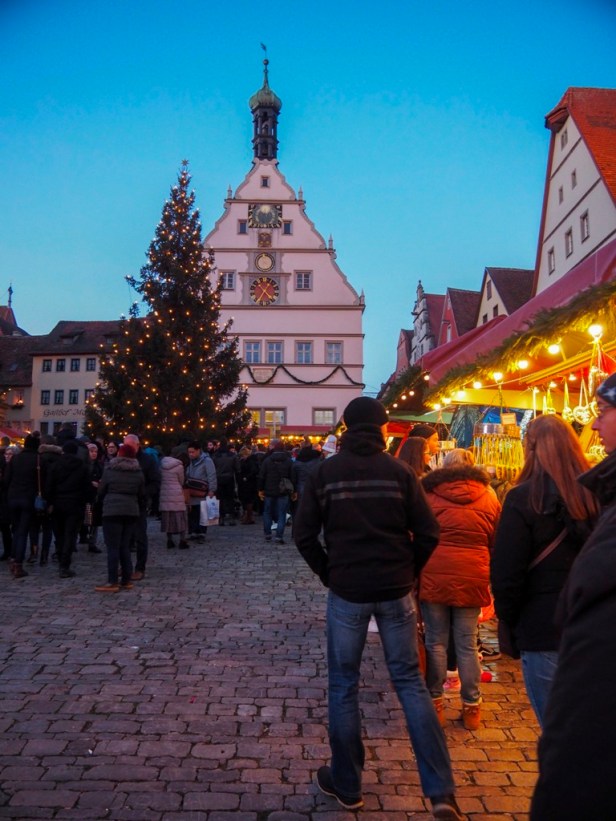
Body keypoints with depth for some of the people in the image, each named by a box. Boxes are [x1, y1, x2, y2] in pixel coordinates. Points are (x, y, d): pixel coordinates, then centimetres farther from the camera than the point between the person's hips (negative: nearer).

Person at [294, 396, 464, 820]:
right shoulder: (400, 471, -4)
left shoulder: (325, 472, -5)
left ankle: (347, 785, 27)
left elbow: (304, 534, -5)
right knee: (411, 682, 12)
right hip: (395, 591, 1)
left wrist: (329, 573, 8)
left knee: (344, 687, 13)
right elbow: (428, 534, -6)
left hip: (347, 592, -1)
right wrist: (407, 572, 8)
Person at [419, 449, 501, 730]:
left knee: (436, 641, 9)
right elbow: (497, 543, 12)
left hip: (433, 576, -1)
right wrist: (490, 580, 23)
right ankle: (471, 707, 20)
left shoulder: (428, 493, 3)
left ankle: (434, 702, 17)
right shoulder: (488, 496, 8)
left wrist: (414, 573, 17)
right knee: (467, 644, 11)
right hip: (472, 579, 1)